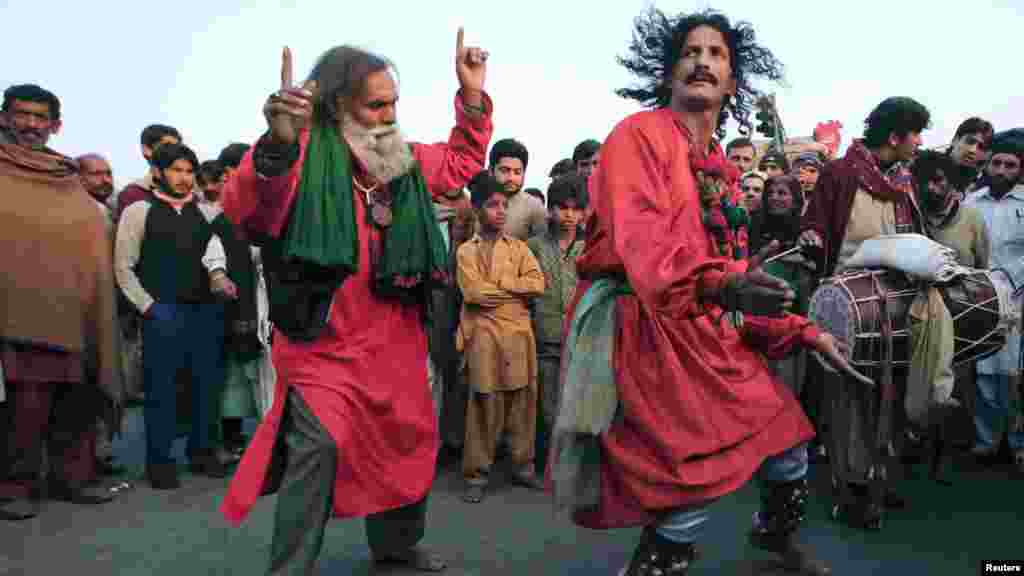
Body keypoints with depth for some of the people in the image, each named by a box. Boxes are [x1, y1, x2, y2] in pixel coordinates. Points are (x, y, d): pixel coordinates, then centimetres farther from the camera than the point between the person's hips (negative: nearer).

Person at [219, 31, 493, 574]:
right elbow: (246, 210, -31)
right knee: (318, 448, -12)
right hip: (324, 340, -6)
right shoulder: (305, 154, -14)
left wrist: (472, 96, 11)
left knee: (408, 440, 17)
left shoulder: (406, 159, 7)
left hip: (394, 339, 7)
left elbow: (462, 161, 23)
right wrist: (277, 146, -50)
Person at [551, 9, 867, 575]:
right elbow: (644, 245, -26)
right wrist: (722, 285, -43)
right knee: (699, 478, -15)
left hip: (709, 332, 8)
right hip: (642, 328, -8)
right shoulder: (639, 135, -9)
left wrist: (803, 331, 13)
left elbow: (731, 265, 19)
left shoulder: (720, 165, 17)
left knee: (788, 442, 15)